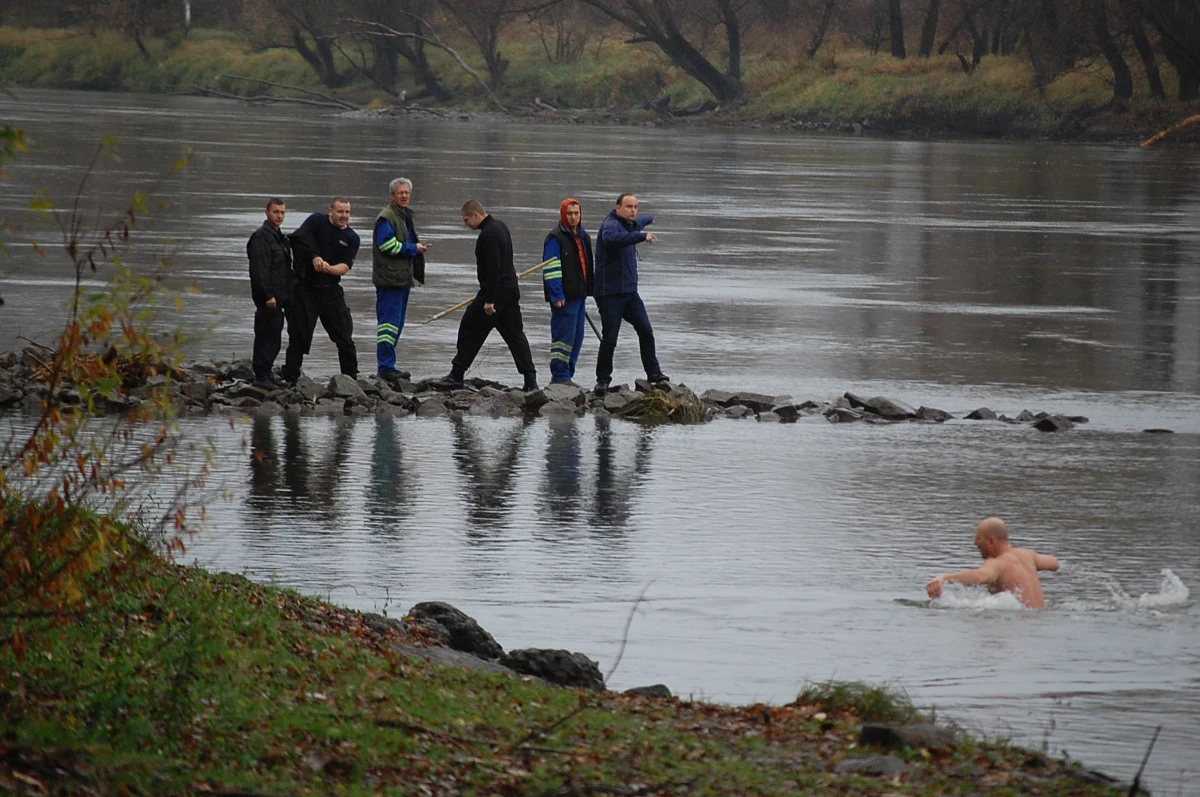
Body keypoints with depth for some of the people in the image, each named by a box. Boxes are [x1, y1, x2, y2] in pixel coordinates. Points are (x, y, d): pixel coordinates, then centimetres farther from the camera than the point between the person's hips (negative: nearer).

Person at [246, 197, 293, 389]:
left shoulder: (279, 236, 20)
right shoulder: (261, 236, -11)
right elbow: (259, 268, -19)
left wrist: (287, 297, 20)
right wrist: (268, 295, -24)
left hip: (278, 296, 10)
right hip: (268, 296, -10)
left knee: (273, 338, 11)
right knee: (266, 336, -8)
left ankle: (266, 374, 17)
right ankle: (262, 375, -6)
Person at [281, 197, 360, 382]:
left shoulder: (351, 238, 6)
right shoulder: (317, 221, -2)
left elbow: (345, 267, -4)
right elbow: (300, 237, -20)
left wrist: (329, 269, -25)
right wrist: (314, 257, -32)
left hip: (330, 290, 3)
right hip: (305, 287, -3)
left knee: (344, 336, 2)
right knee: (299, 335, -2)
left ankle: (351, 379, 10)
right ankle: (290, 379, 4)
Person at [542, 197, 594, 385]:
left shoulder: (583, 236, 18)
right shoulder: (556, 237, -9)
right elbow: (551, 269, -15)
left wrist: (587, 291, 23)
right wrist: (557, 295, -21)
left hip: (579, 295, 9)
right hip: (564, 297, -9)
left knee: (577, 337, 10)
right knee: (564, 335, -9)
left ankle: (567, 375, 16)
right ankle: (559, 376, -6)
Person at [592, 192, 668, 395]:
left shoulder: (631, 225, 16)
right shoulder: (611, 225, -14)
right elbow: (612, 238, -40)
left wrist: (649, 219, 64)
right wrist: (643, 236, -41)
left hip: (629, 291, 8)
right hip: (610, 293, -8)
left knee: (645, 331, 3)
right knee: (609, 338, -8)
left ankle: (653, 373, 14)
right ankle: (603, 379, 3)